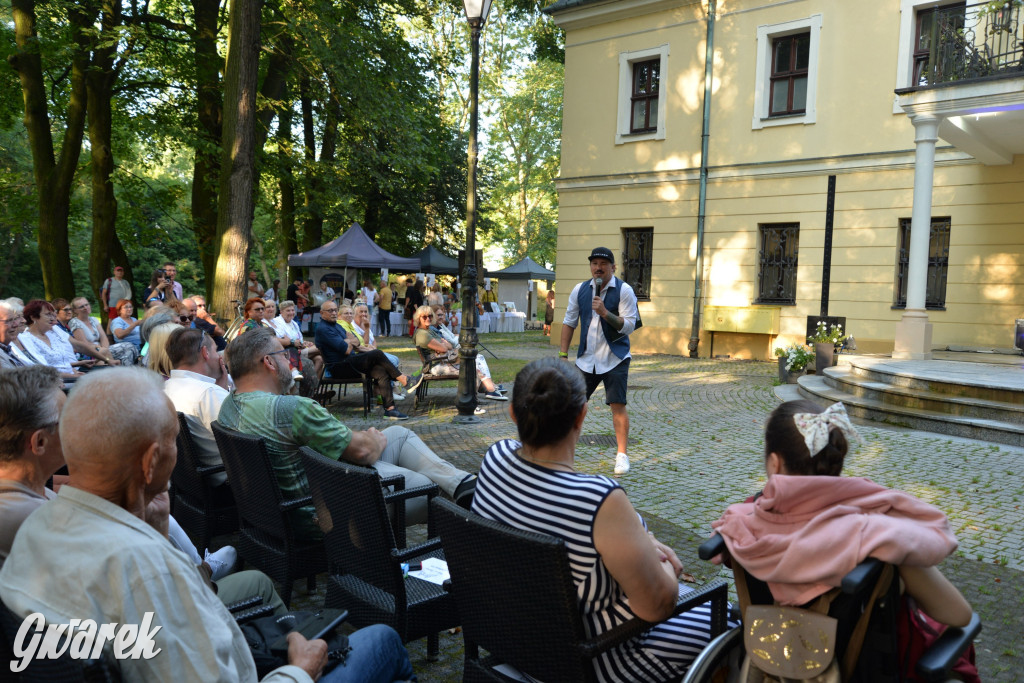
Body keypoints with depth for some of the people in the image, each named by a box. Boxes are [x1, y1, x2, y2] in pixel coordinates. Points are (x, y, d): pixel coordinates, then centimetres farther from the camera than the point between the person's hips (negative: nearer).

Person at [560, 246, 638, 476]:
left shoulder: (624, 290, -6)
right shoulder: (580, 290, 5)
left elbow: (629, 326, -12)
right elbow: (569, 323, 11)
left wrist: (605, 312, -25)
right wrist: (563, 354, 6)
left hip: (614, 359, -4)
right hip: (586, 359, 4)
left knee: (618, 405, -7)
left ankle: (622, 455, 3)